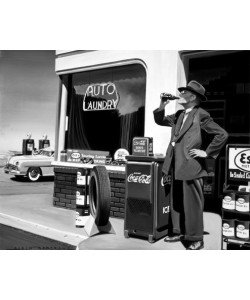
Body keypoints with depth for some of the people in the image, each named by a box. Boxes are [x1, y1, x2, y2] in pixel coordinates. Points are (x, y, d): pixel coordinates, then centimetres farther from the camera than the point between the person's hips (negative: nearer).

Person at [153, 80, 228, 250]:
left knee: (192, 203, -1)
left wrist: (207, 153, -10)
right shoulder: (179, 115, 15)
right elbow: (160, 121, 24)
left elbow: (222, 135, -10)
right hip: (177, 166, 8)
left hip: (191, 166, -7)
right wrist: (162, 107, 6)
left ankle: (196, 239, 11)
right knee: (176, 202, 14)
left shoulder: (201, 115, -6)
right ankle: (179, 232, 27)